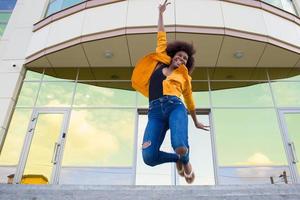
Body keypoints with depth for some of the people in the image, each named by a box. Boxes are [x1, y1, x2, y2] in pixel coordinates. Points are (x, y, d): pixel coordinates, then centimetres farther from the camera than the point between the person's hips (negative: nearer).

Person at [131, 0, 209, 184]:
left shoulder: (184, 76, 25)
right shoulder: (160, 62, 24)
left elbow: (189, 100, 35)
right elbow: (162, 38, 31)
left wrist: (196, 122, 42)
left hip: (175, 107, 0)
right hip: (155, 111, 1)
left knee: (181, 147, -31)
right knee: (149, 157, -19)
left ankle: (186, 161, 11)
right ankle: (177, 159, 16)